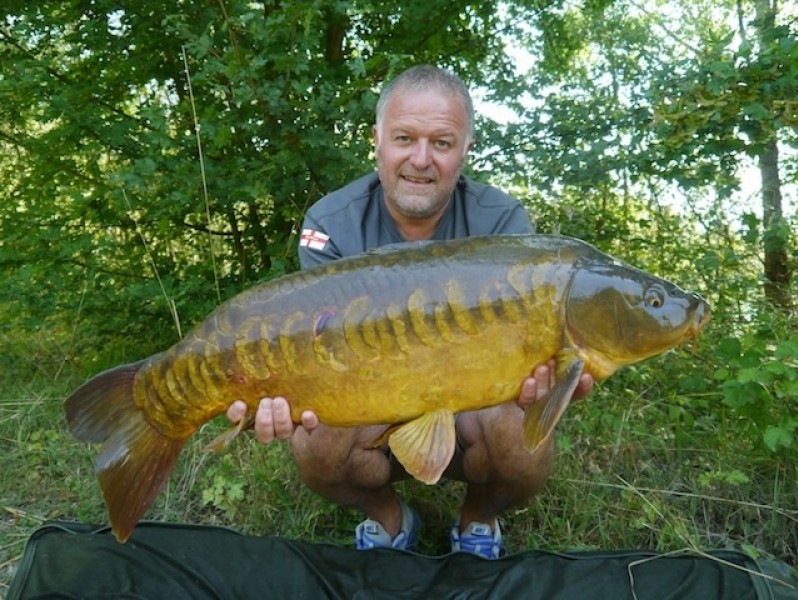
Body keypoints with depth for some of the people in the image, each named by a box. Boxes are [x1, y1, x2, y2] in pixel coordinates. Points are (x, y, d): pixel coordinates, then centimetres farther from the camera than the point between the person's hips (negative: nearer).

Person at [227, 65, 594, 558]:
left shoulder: (501, 221, -14)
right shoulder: (332, 224, -14)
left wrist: (538, 374, -48)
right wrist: (282, 390, -47)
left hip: (472, 403, 1)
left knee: (524, 438, -30)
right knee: (313, 443, -29)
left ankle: (480, 519, 9)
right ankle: (387, 519, 8)